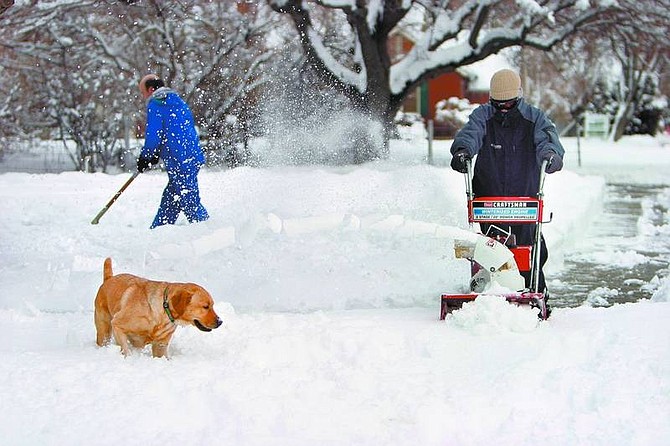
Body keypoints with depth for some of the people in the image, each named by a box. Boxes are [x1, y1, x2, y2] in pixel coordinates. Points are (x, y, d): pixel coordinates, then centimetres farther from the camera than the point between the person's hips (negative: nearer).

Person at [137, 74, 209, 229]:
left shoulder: (155, 104, -5)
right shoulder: (178, 102, 23)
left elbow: (153, 135, -12)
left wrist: (145, 157, 3)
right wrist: (156, 154, 21)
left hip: (180, 163, -9)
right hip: (193, 158, 9)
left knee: (189, 203, -9)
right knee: (169, 200, 18)